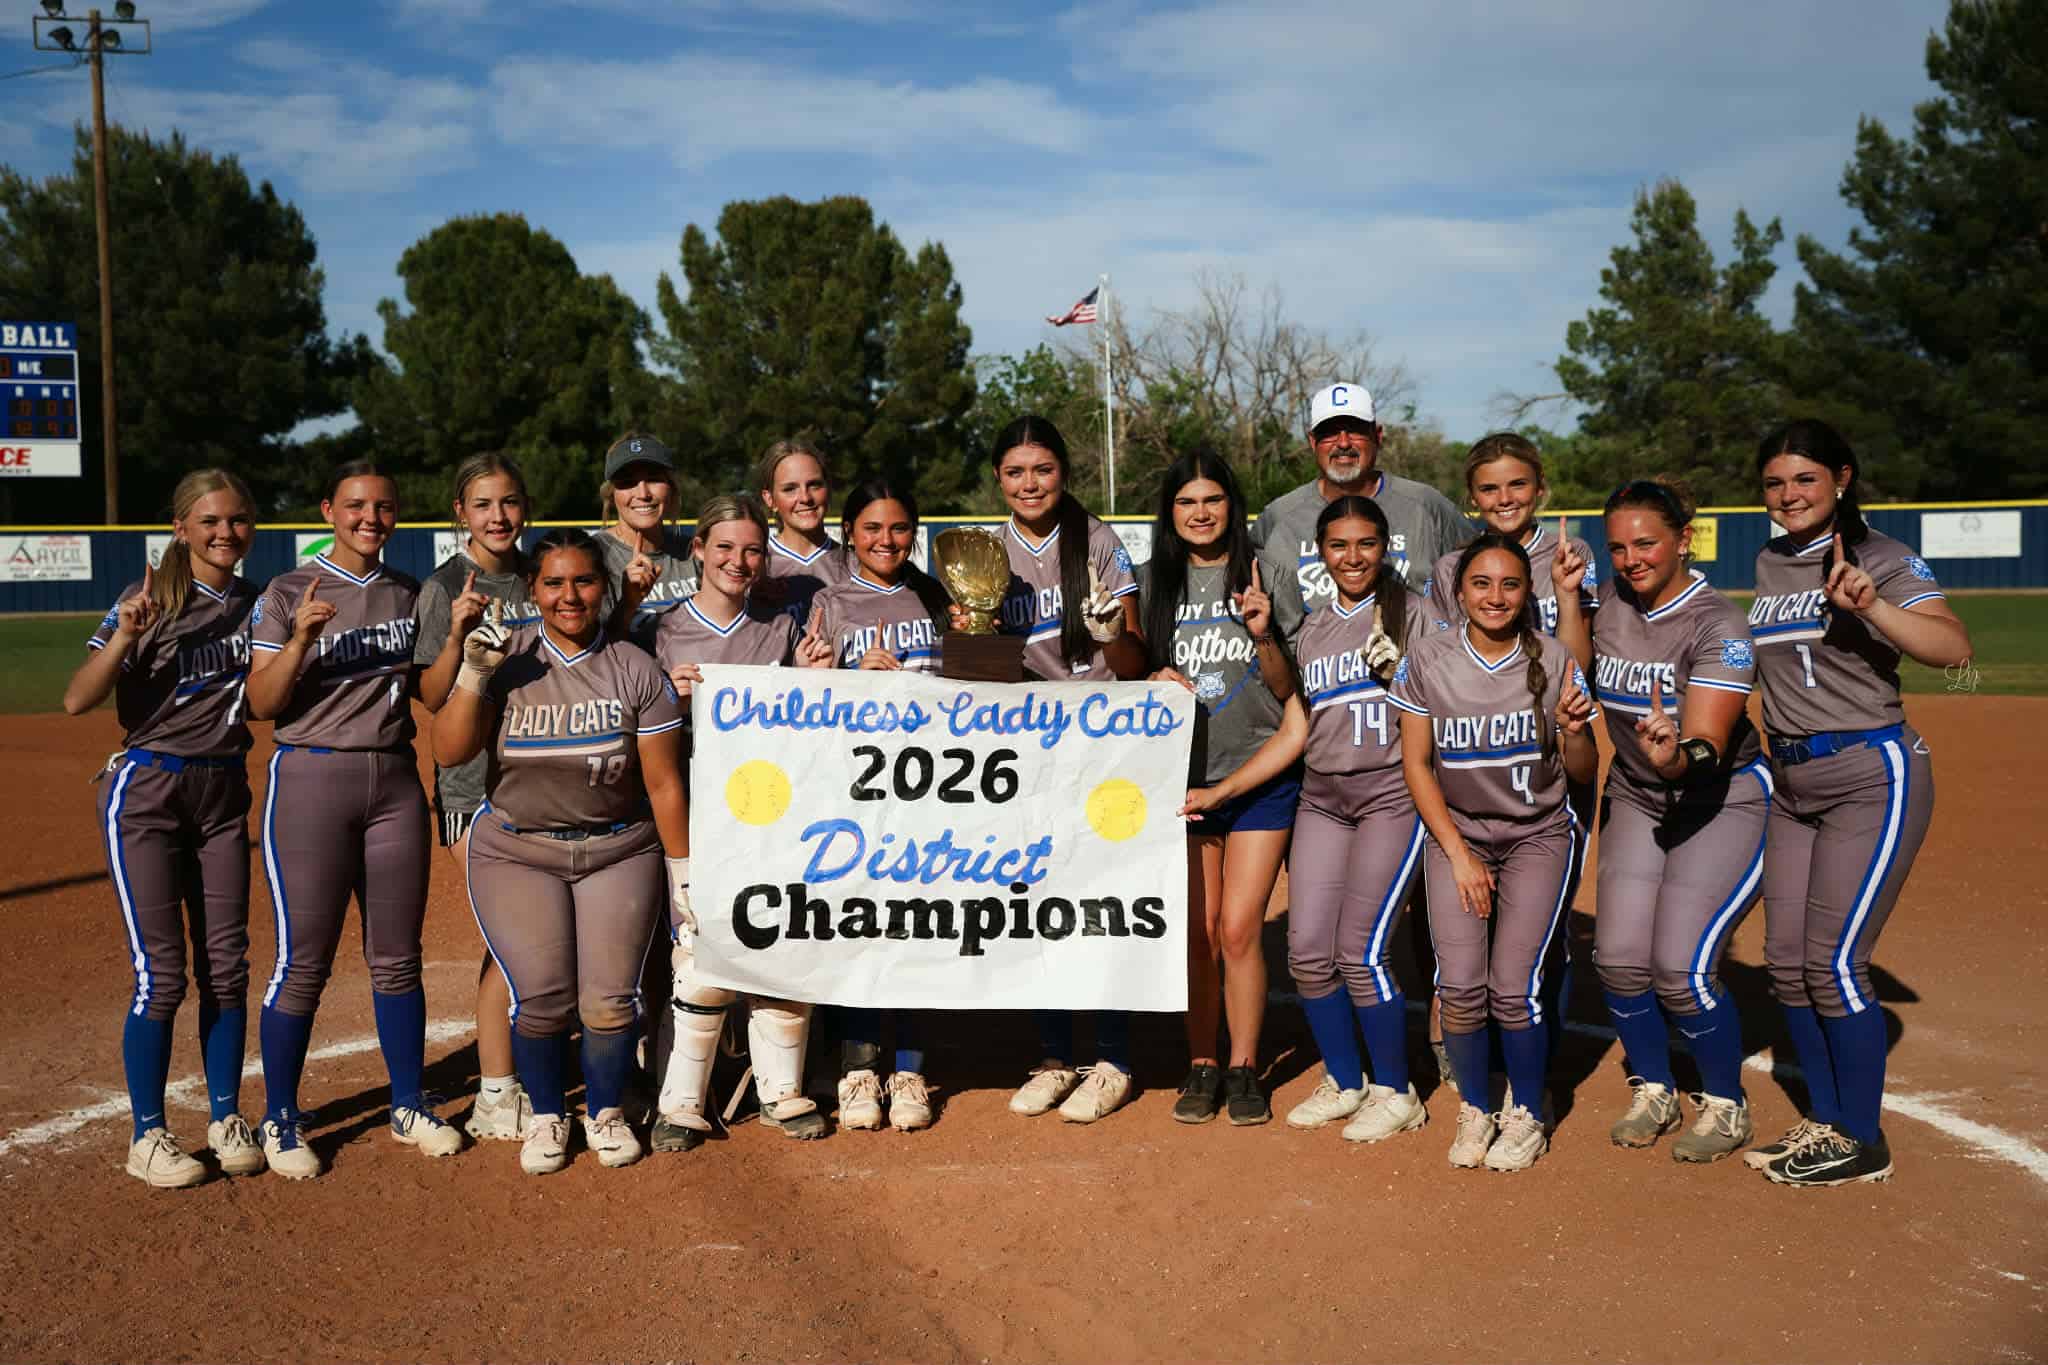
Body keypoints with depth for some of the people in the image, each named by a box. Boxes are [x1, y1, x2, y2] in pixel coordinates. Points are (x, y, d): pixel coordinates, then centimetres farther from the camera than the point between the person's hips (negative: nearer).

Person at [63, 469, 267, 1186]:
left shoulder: (257, 604, 6)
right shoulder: (150, 599, -9)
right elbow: (77, 700, -17)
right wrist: (126, 635, -32)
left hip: (225, 790, 5)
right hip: (146, 790, -5)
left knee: (226, 965, 8)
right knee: (161, 973, -4)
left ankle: (225, 1119, 19)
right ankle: (147, 1135, 8)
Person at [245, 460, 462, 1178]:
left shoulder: (410, 594, 11)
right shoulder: (288, 594, -2)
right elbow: (261, 704, -8)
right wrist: (301, 639, -23)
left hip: (396, 780, 4)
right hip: (311, 776, -4)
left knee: (397, 956, 10)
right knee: (303, 962, -2)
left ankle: (409, 1106, 22)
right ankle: (280, 1120, 12)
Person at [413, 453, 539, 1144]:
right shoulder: (445, 587, -3)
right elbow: (433, 698, -8)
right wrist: (458, 632, -23)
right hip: (474, 780, -5)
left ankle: (515, 1079, 21)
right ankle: (497, 1097, 4)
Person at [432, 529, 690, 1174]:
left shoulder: (636, 672, -4)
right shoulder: (507, 659, -3)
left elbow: (663, 783, -1)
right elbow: (448, 753, -9)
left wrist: (682, 874, 1)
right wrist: (474, 674, -21)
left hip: (619, 852, 0)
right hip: (516, 853, 0)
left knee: (611, 999, -6)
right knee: (541, 998, -7)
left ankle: (606, 1112, 22)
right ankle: (548, 1116, 20)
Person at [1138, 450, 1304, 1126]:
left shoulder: (1261, 575, -1)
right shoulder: (1154, 582, 6)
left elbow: (1285, 688, 0)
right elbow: (1140, 663, 14)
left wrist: (1262, 634, -18)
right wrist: (1158, 678, -8)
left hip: (1260, 778, -2)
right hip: (1182, 777, 2)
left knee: (1238, 929, -5)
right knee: (1198, 932, 2)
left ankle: (1244, 1069, 10)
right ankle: (1200, 1066, 17)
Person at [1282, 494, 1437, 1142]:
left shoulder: (1411, 613, 0)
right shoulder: (1311, 628, 14)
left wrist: (1396, 671, -17)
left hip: (1393, 793, -5)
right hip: (1321, 797, 5)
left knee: (1361, 950, -11)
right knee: (1308, 950, 0)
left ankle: (1396, 1093, 7)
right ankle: (1344, 1082, 20)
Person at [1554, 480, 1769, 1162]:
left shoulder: (1719, 626, -23)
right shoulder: (1615, 596, -2)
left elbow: (1707, 749, -30)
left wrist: (1675, 756, -53)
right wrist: (1566, 597, -9)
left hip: (1725, 803, -6)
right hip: (1635, 800, 6)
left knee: (1681, 965, -15)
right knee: (1619, 957, -5)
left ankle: (1726, 1105, 11)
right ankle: (1654, 1092, 20)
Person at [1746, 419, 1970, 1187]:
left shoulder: (1882, 559, -9)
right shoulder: (1768, 565, 11)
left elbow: (1954, 648, -24)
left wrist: (1870, 606, -38)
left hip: (1873, 777, -7)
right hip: (1791, 784, 7)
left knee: (1833, 963, -9)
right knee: (1787, 962, 8)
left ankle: (1861, 1144, 5)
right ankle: (1825, 1123, 22)